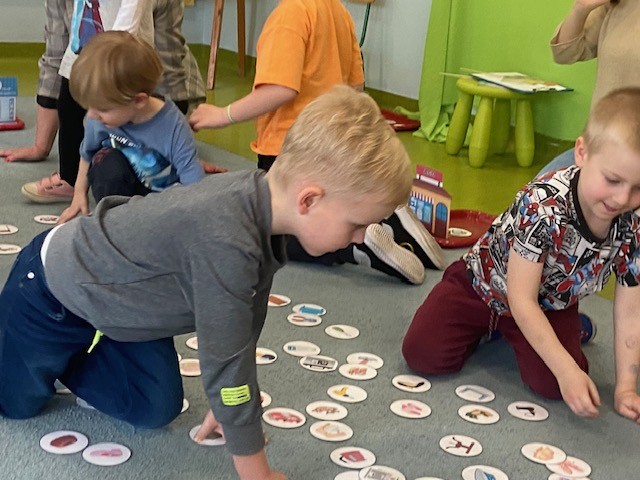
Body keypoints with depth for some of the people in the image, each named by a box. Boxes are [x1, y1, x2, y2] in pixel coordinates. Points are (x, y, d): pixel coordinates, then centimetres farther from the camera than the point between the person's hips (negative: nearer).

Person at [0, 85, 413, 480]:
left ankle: (64, 357, 30)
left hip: (122, 288, 7)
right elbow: (226, 359, -36)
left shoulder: (261, 198, -18)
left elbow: (246, 327, -6)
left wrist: (230, 405, 3)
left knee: (156, 410, 11)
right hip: (52, 286, -7)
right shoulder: (225, 242, -43)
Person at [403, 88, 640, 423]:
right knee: (423, 355, -15)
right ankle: (483, 329, 14)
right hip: (484, 285, -2)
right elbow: (521, 300, -32)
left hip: (551, 304, 3)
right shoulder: (542, 203, -36)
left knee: (551, 384, -20)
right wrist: (567, 369, -36)